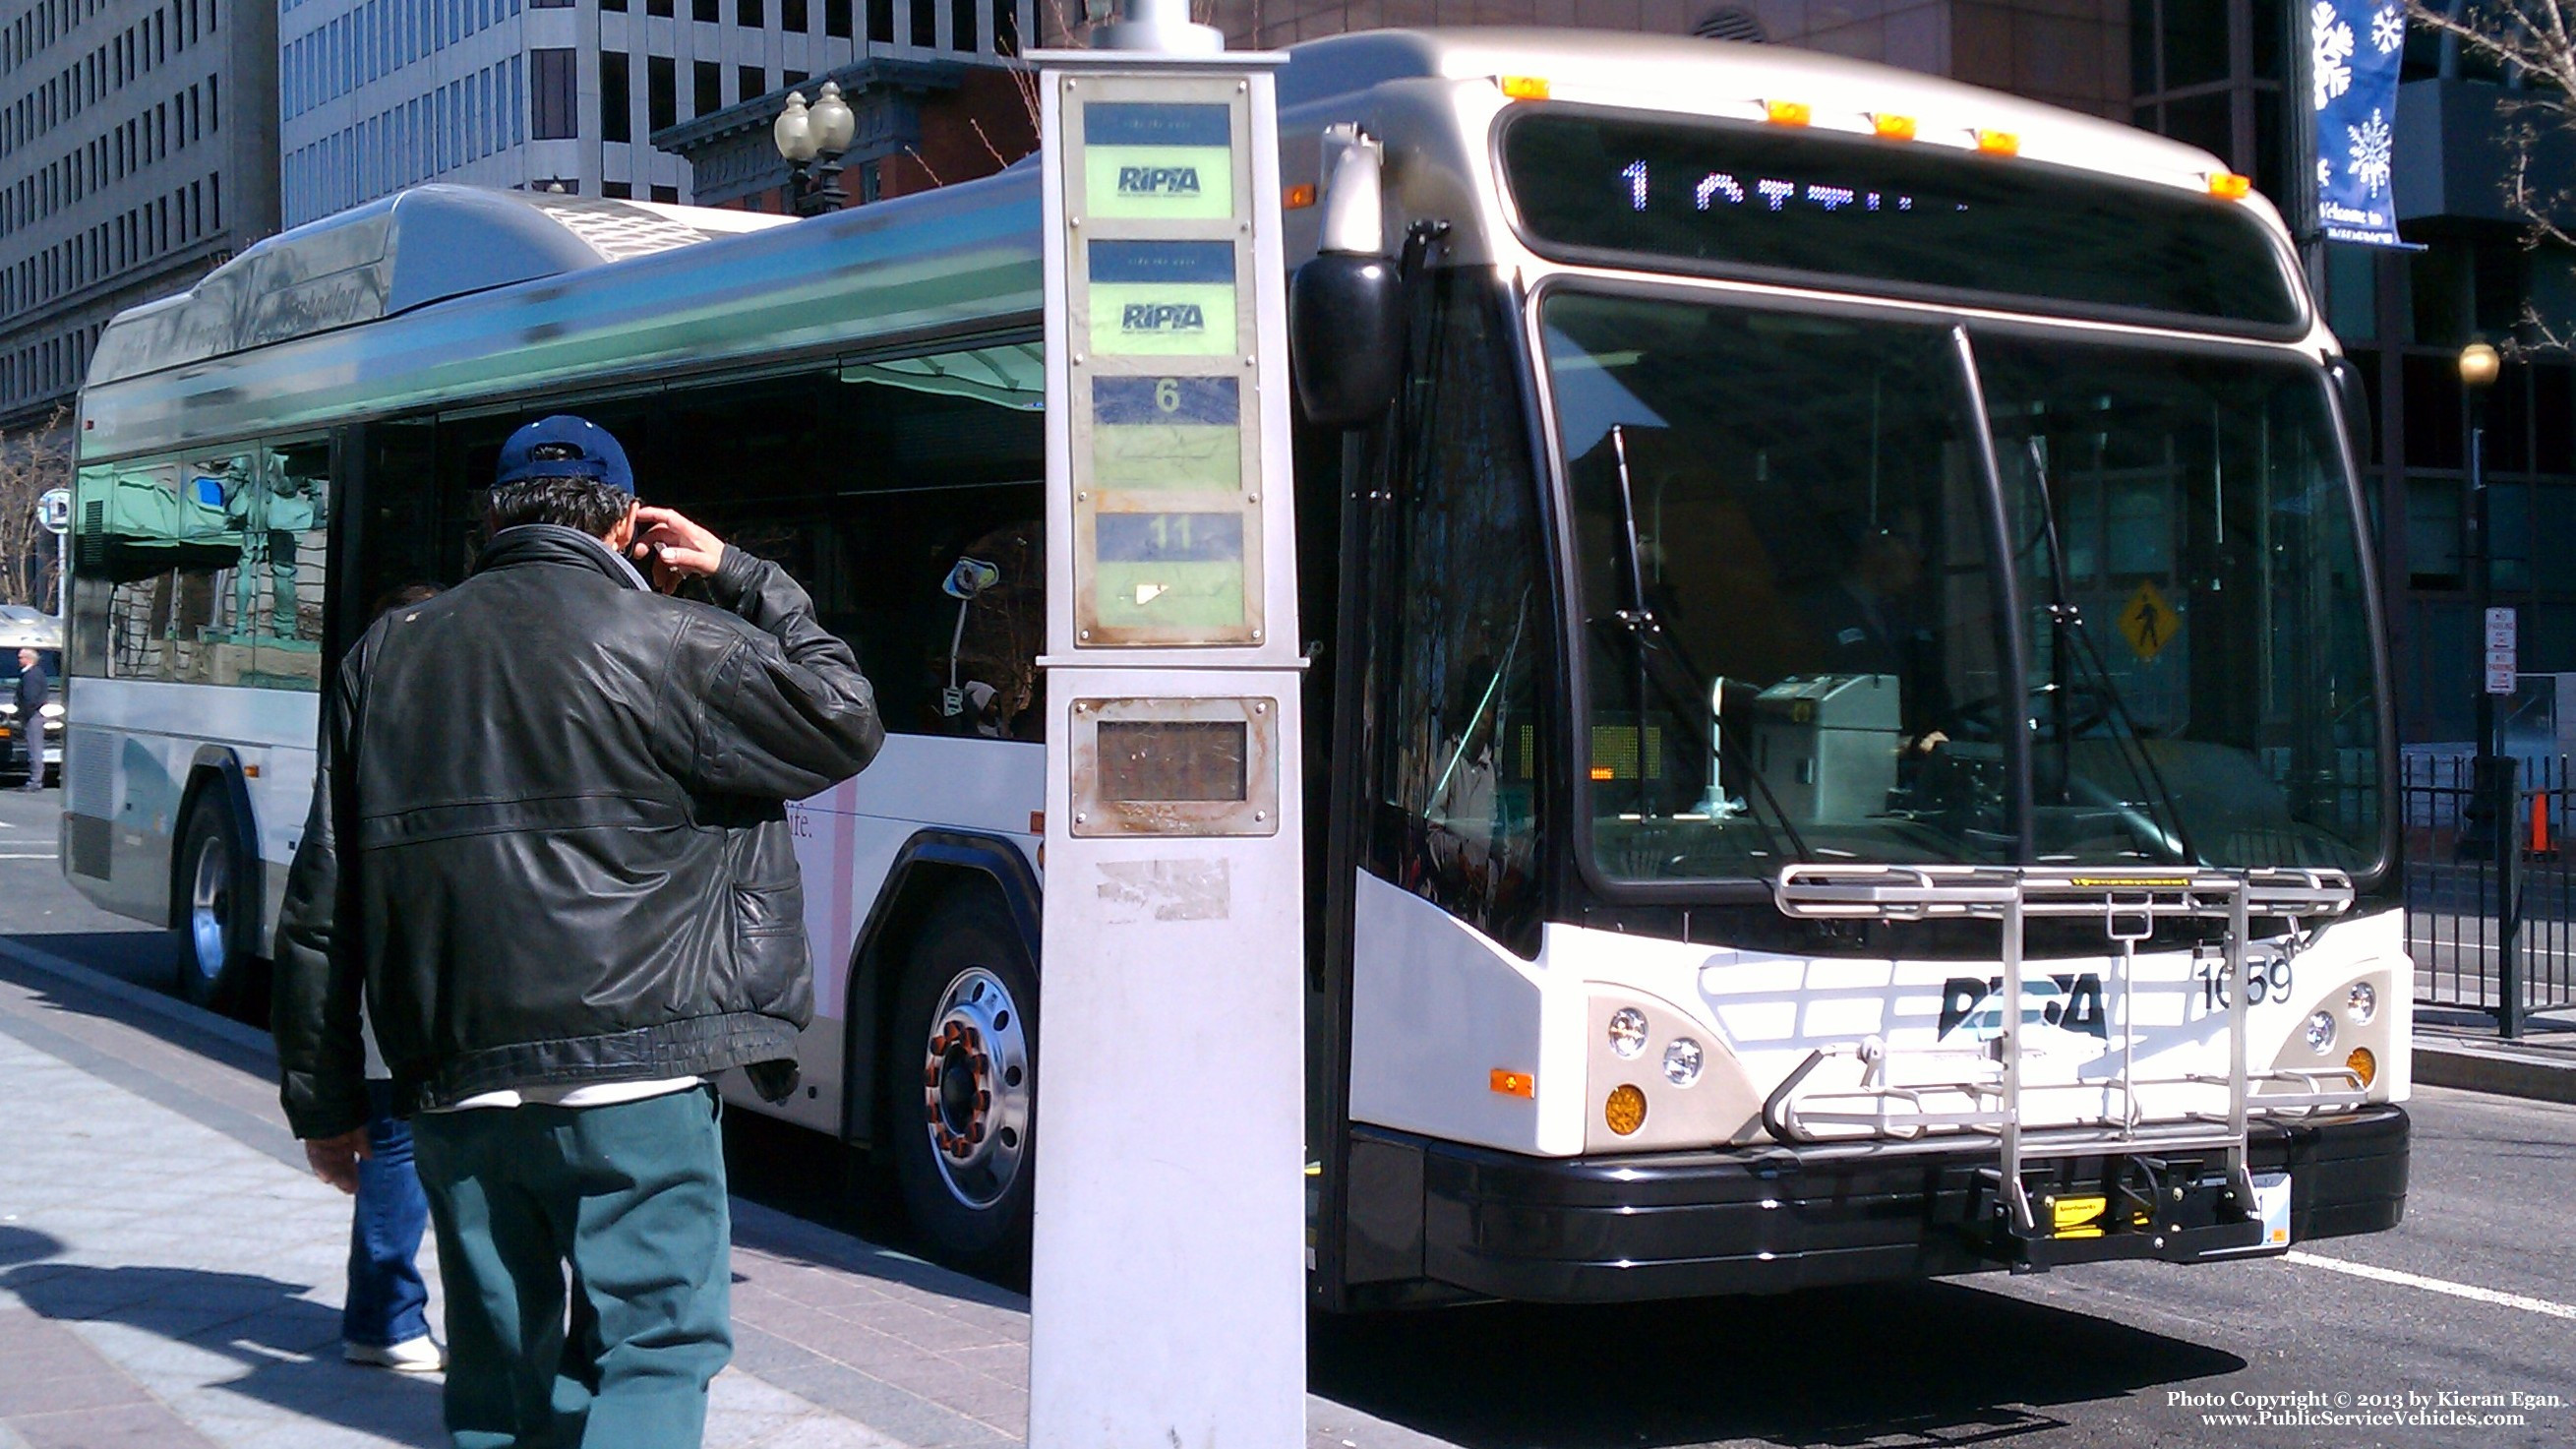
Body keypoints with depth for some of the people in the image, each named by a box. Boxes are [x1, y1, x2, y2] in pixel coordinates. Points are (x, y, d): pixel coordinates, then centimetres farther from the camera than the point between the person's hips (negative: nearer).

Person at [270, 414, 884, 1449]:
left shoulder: (386, 654, 11)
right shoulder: (671, 643, -4)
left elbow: (320, 908, 11)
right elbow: (846, 725, 9)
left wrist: (322, 1098, 18)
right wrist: (745, 579, 16)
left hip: (452, 1090, 5)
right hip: (628, 1084, -5)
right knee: (655, 1345, 0)